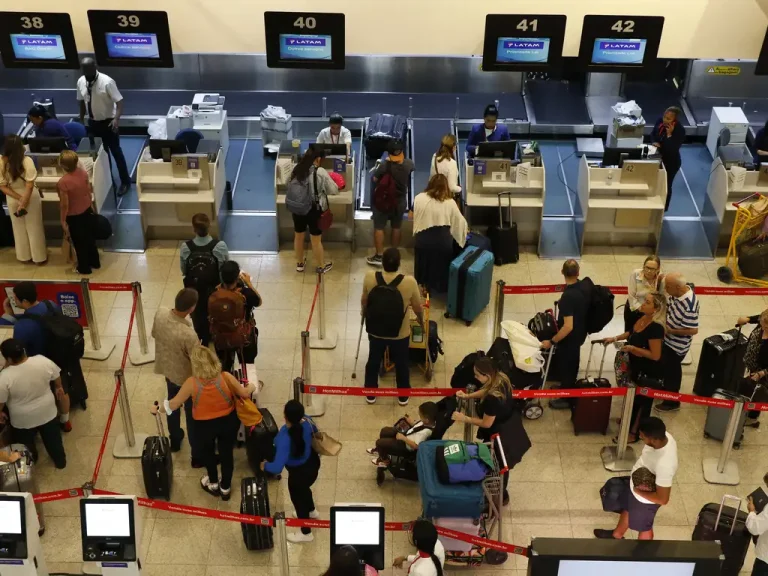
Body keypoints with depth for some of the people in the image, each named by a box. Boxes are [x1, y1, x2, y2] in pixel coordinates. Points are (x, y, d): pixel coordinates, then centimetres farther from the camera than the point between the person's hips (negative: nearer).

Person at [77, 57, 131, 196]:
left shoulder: (107, 82, -23)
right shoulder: (81, 82, -4)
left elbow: (119, 101, -24)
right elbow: (82, 101, 10)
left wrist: (116, 119, -38)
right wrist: (81, 120, 12)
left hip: (108, 122, -5)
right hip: (92, 122, 5)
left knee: (115, 152, 4)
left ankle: (125, 181, 16)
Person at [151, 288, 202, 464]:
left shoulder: (160, 313, -22)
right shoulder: (189, 335, -40)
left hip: (167, 369, 6)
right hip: (186, 378, -6)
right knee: (192, 416, 15)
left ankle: (174, 440, 53)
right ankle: (198, 456, 33)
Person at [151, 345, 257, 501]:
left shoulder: (191, 383, -24)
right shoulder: (226, 377, -21)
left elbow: (174, 404, -11)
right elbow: (244, 394, -7)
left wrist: (157, 409, 8)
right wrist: (251, 387, 16)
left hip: (204, 426, -1)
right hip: (228, 422, 1)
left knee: (207, 453, 29)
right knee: (227, 453, 24)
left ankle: (213, 484, 50)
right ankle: (225, 488, 43)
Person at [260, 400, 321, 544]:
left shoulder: (285, 439, -42)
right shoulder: (306, 422, -22)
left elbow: (277, 468, -41)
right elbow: (314, 431, 3)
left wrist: (265, 465, -19)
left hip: (299, 472, -7)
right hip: (312, 462, 7)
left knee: (297, 498, 22)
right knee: (303, 489, 37)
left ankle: (306, 533, 46)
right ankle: (312, 511, 67)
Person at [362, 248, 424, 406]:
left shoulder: (369, 278, -20)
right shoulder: (410, 282, -25)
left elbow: (364, 301, -1)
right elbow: (418, 307, -9)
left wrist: (364, 313, 22)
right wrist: (421, 321, 14)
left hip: (376, 331, 1)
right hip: (400, 333, -1)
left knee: (373, 361, 25)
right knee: (401, 363, 23)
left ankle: (370, 394, 42)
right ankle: (403, 396, 41)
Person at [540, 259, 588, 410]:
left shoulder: (568, 297, -35)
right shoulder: (583, 287, -9)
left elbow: (568, 327, -34)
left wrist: (552, 341, -24)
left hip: (570, 337, -8)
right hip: (580, 333, 8)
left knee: (565, 366, 14)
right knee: (571, 364, 28)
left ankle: (566, 398, 33)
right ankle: (567, 388, 50)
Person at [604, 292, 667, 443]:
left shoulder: (655, 327, -32)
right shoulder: (643, 318, -5)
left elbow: (655, 355, -29)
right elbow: (633, 333, 14)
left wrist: (633, 348, -26)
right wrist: (615, 338, 4)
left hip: (650, 374, -9)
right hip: (638, 368, 9)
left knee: (642, 402, 11)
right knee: (634, 398, 27)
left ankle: (633, 433, 27)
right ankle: (630, 421, 49)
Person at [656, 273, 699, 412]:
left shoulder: (689, 305, -35)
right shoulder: (676, 293, -11)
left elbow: (693, 330, -31)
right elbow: (667, 305, 8)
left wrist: (670, 331, -23)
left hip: (677, 345, -8)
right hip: (668, 340, 8)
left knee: (671, 371, 11)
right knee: (665, 366, 27)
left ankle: (672, 401, 32)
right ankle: (665, 389, 52)